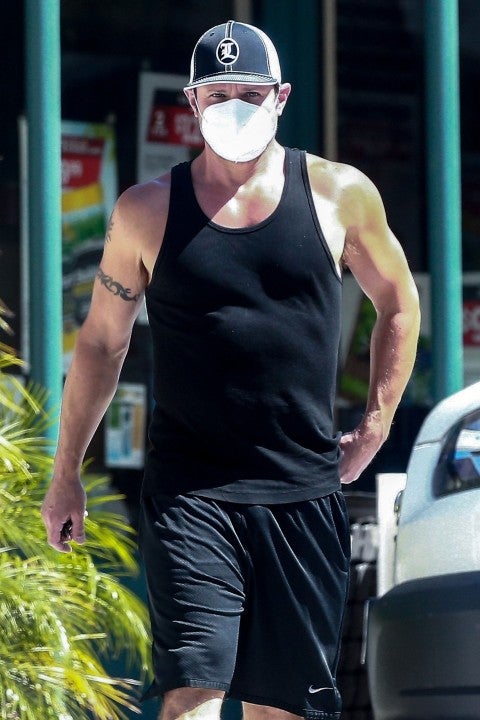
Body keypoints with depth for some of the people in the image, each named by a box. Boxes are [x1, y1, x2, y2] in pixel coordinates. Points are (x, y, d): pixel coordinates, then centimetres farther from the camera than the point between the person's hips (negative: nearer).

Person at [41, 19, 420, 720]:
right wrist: (66, 474, 12)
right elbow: (101, 343, 12)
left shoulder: (340, 194, 5)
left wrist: (377, 424, 13)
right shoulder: (147, 211, 3)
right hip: (189, 496, -2)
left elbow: (398, 301, 20)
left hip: (305, 496, 2)